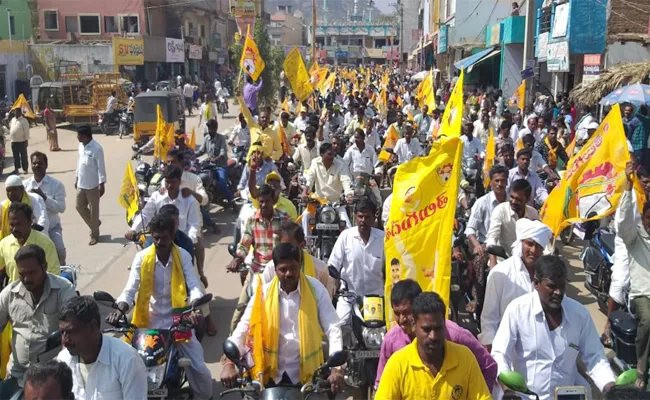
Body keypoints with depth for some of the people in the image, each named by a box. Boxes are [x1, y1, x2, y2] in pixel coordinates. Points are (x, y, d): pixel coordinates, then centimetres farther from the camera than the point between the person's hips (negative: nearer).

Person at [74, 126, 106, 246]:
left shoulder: (97, 148, -19)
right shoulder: (81, 146, 6)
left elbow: (101, 167, -17)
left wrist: (101, 184, -18)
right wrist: (76, 178, 19)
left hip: (93, 185, -8)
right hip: (81, 184, 8)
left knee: (94, 209, 3)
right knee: (80, 206, 14)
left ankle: (94, 234, 15)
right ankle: (95, 224, 34)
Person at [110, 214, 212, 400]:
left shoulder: (183, 256, -6)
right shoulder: (142, 257, -6)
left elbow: (194, 287, -15)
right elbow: (130, 289, -10)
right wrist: (120, 309, -31)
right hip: (150, 321, 1)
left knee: (199, 368, -6)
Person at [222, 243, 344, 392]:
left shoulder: (315, 289, -8)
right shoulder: (263, 292, -6)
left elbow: (333, 328, -11)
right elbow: (243, 328, -8)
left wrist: (336, 367, -23)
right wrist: (229, 363, -22)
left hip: (306, 372, -1)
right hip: (272, 372, 1)